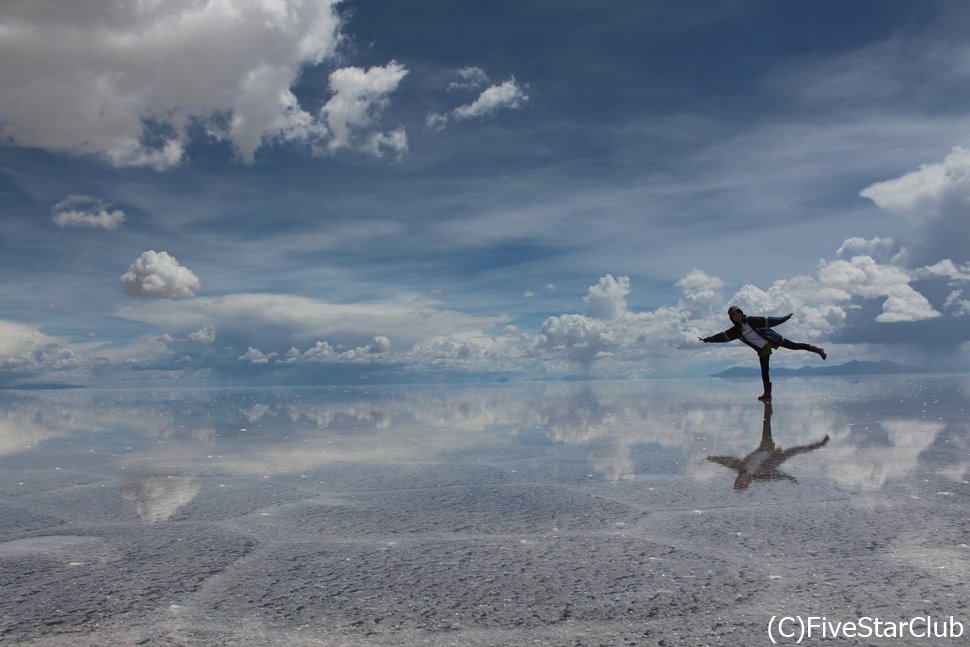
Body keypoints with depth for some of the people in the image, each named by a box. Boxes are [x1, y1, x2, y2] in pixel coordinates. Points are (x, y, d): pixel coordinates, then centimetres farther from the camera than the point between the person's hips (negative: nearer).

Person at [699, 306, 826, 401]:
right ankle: (767, 393, 5)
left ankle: (816, 349, 19)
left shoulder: (752, 321, -13)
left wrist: (784, 318, -9)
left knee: (793, 346, -2)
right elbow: (722, 336, -6)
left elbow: (769, 321, -9)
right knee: (764, 372, 0)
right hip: (762, 349, 3)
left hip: (773, 339, -3)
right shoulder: (735, 330, -5)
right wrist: (707, 339, -12)